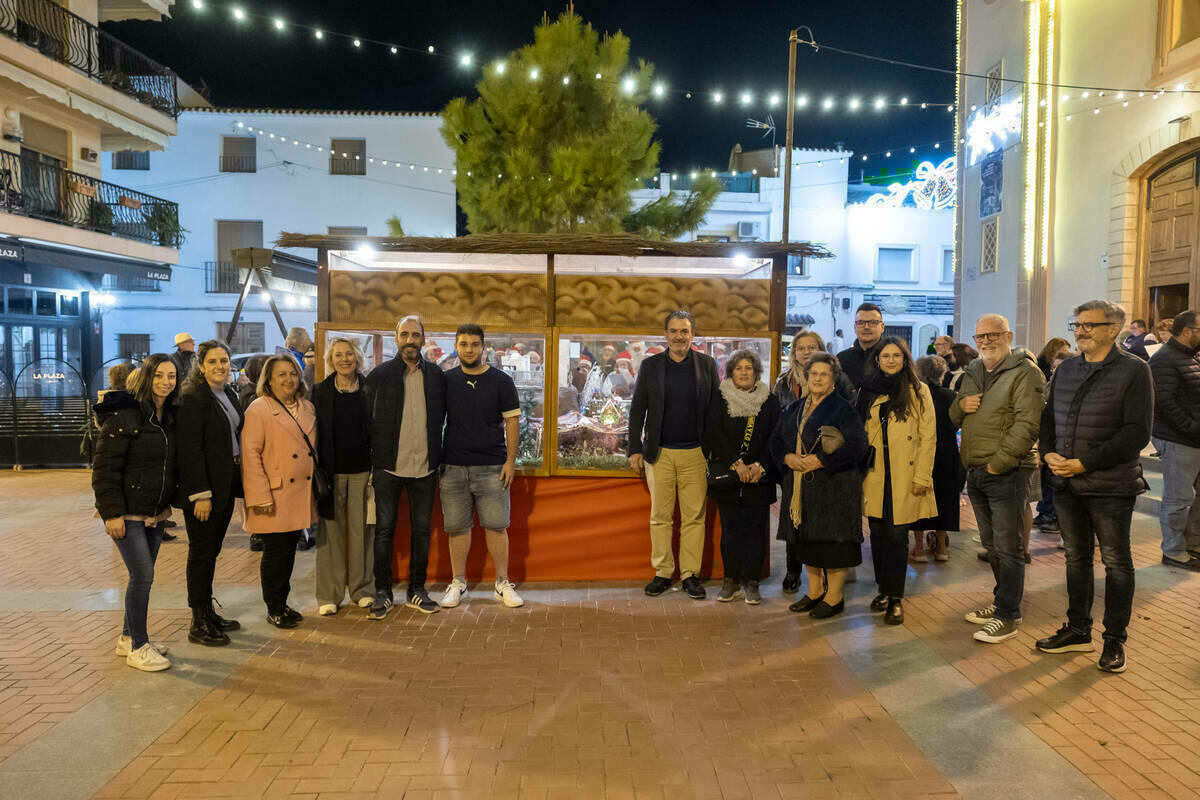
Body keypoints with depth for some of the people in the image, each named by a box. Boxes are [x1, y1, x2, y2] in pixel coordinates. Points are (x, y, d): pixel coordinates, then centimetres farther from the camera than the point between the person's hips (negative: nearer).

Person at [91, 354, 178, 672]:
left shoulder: (170, 416, 7)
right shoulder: (124, 415, -15)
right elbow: (105, 466, -16)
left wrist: (168, 502, 11)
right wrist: (112, 512, -18)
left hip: (155, 513, 7)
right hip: (127, 513, -7)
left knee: (143, 575, 13)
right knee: (142, 575, -7)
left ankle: (128, 638, 28)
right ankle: (137, 647, 6)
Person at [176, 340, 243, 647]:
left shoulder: (228, 394, 10)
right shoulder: (192, 398, -15)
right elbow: (190, 450, -19)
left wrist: (238, 482, 10)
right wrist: (201, 494, -21)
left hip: (225, 485, 8)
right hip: (203, 488, -8)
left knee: (212, 551, 16)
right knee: (201, 552, 2)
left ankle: (208, 612, 27)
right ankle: (198, 624, 11)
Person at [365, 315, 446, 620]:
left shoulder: (436, 375, 5)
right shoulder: (379, 375, 0)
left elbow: (441, 418, 11)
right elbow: (368, 420, 1)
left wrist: (437, 457, 6)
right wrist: (372, 460, -2)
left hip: (424, 467, 2)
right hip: (388, 466, -2)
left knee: (421, 530, 9)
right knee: (384, 530, 4)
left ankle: (416, 591, 21)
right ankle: (382, 592, 14)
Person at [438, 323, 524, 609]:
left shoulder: (501, 381, 2)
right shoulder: (445, 381, 7)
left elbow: (512, 421, 2)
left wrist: (511, 461, -4)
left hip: (492, 467, -2)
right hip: (453, 467, 2)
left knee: (496, 526, 0)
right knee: (457, 526, 6)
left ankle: (503, 583, 12)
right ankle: (458, 584, 19)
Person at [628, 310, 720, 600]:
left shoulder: (707, 365, 4)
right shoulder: (650, 365, 5)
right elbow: (637, 410, 6)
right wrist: (635, 448, 0)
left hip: (695, 453, 0)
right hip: (659, 453, 0)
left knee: (694, 517, 4)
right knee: (660, 517, 5)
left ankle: (690, 574, 14)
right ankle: (662, 573, 16)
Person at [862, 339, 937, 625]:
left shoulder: (919, 391, 2)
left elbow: (928, 436, -2)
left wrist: (922, 476, -8)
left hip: (904, 479, -3)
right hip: (874, 477, 3)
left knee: (897, 536, -3)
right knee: (878, 534, 7)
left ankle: (896, 597, 7)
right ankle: (884, 589, 21)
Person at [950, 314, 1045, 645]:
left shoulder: (1024, 372, -9)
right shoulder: (972, 372, 16)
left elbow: (1027, 424, -18)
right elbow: (954, 418, 22)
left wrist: (998, 462, -18)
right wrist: (960, 405, -2)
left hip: (1007, 472, -8)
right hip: (975, 471, 8)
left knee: (1008, 548, -2)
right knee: (991, 544, 18)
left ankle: (1008, 616, 6)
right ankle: (1002, 601, 32)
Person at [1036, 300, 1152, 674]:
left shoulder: (1134, 370, -9)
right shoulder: (1066, 369, 10)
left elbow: (1137, 432, -16)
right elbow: (1048, 417, 14)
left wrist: (1085, 463, -19)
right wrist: (1049, 453, -5)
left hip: (1110, 486, -5)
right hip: (1067, 484, 6)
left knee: (1116, 562, 7)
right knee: (1076, 558, 15)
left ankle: (1114, 639, 20)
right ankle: (1077, 630, 27)